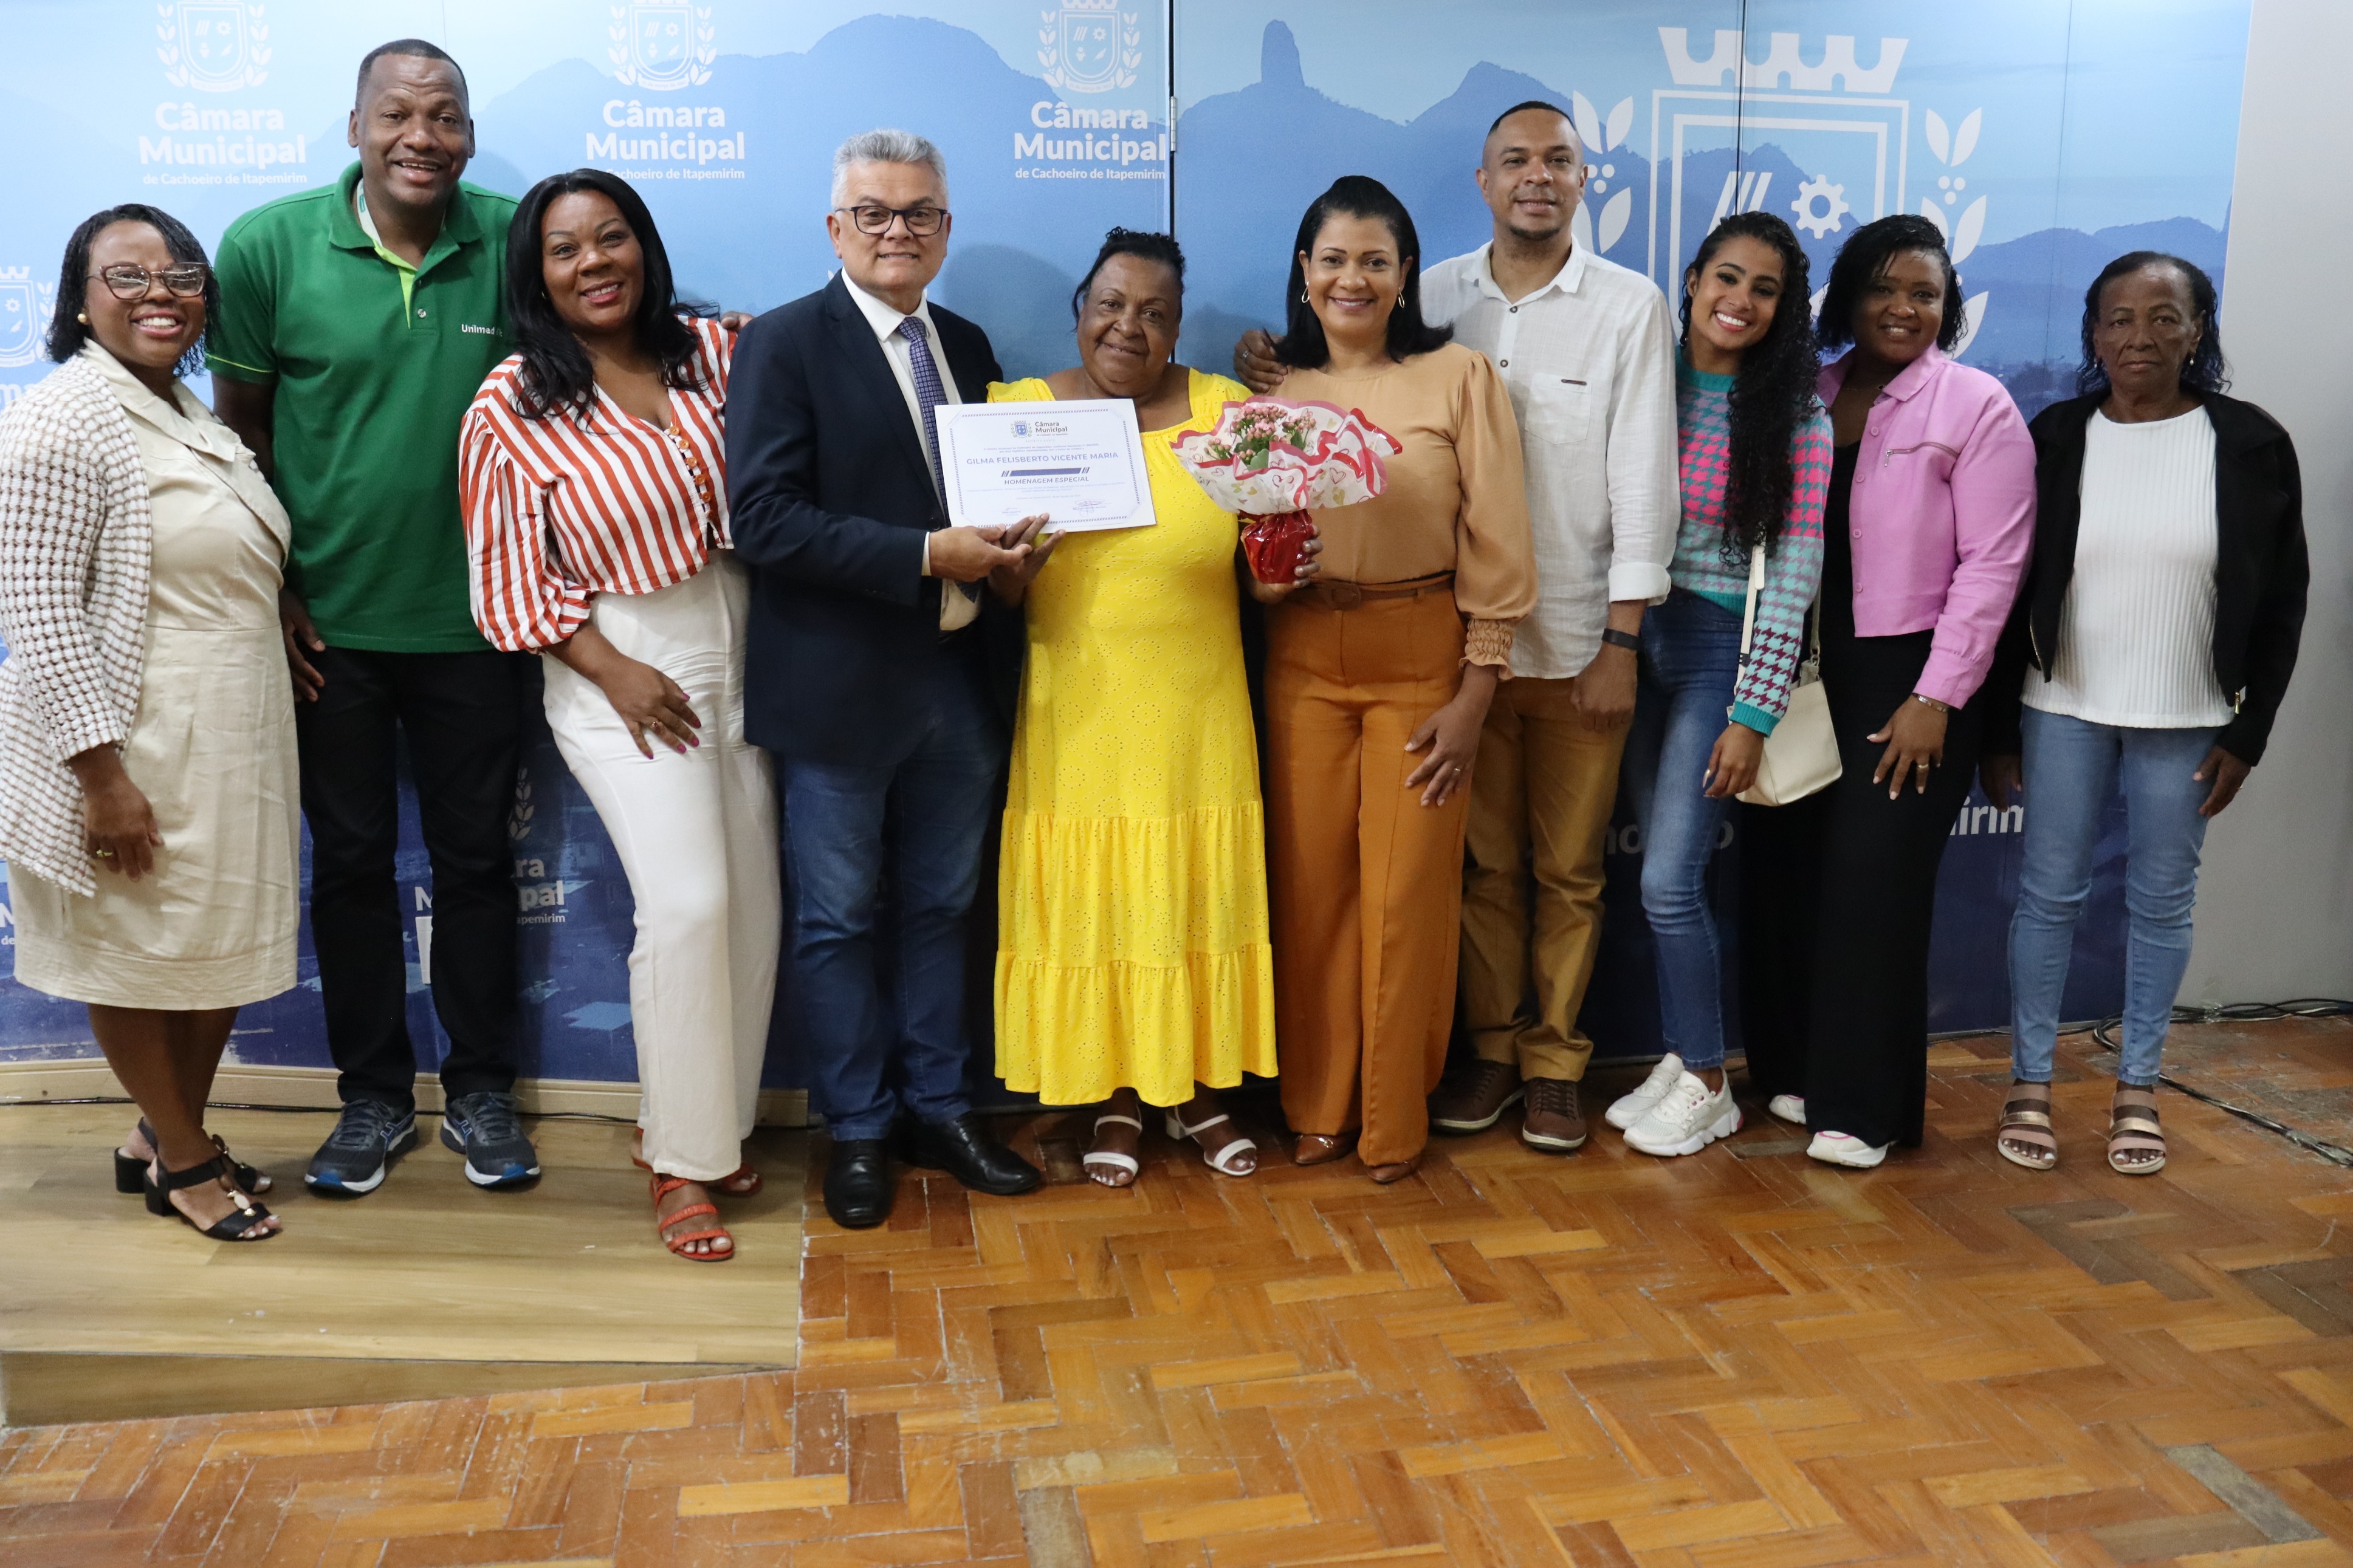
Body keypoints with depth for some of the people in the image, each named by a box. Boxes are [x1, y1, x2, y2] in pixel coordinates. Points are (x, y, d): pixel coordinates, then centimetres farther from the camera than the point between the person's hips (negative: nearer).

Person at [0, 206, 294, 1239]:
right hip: (131, 752, -8)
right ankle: (184, 1160, 24)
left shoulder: (188, 415, 12)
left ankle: (167, 1134, 34)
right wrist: (102, 770, -22)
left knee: (223, 953, 16)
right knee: (138, 952, 9)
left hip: (228, 745, 8)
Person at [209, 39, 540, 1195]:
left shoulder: (515, 244, -6)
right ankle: (373, 1094, 27)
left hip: (470, 619, 0)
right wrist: (270, 592, -1)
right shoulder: (268, 246, -5)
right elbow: (240, 429, 1)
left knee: (474, 858, 10)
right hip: (328, 623, 0)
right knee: (350, 859, 11)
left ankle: (479, 1089, 26)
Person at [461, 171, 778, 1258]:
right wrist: (612, 670, -12)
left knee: (753, 902, 6)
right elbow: (511, 575, -4)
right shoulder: (513, 408, -6)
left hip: (740, 652, 5)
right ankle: (682, 1159, 3)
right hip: (621, 673, -4)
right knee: (687, 902, -14)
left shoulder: (716, 351, 3)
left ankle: (711, 1118, 26)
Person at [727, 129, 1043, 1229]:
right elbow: (764, 519, -17)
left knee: (941, 908, 15)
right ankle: (857, 1131, 23)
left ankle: (937, 1109, 30)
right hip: (840, 686, -5)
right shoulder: (784, 344, -7)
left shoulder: (969, 347, 12)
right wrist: (926, 557, -22)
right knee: (839, 920, 7)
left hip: (955, 681, 6)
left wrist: (1004, 544, -4)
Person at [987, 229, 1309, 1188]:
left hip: (1197, 712, 1)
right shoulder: (1021, 410, 2)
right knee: (1087, 902, 6)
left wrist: (1277, 577, -12)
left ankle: (1197, 1089, 28)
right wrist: (1012, 566, -18)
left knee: (1200, 895, 9)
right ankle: (1112, 1096, 25)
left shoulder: (1225, 409, 3)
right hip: (1076, 713, 0)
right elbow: (993, 585, 4)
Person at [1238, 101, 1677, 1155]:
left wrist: (1622, 643, -9)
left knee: (1569, 869, 7)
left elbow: (1642, 477, -4)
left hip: (1579, 642, -1)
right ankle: (1490, 1048, 26)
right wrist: (1270, 368, -8)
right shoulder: (1434, 299, 6)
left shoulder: (1630, 306, 1)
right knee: (1483, 860, 10)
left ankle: (1554, 1061, 22)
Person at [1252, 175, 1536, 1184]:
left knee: (1407, 889, 2)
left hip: (1421, 656, -2)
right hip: (1302, 657, 3)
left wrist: (1475, 694, -7)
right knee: (1311, 883, 7)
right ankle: (1317, 1103, 23)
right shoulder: (1275, 387, 8)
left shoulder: (1459, 377, -2)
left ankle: (1394, 1119, 18)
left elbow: (1495, 545, -3)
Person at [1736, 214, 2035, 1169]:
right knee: (1782, 869, 4)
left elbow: (1992, 564, -7)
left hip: (1907, 679, -3)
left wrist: (1935, 700, -12)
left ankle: (1862, 1105, 10)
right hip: (1801, 671, 4)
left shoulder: (1976, 406, -2)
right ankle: (1791, 1066, 22)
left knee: (1874, 882, -3)